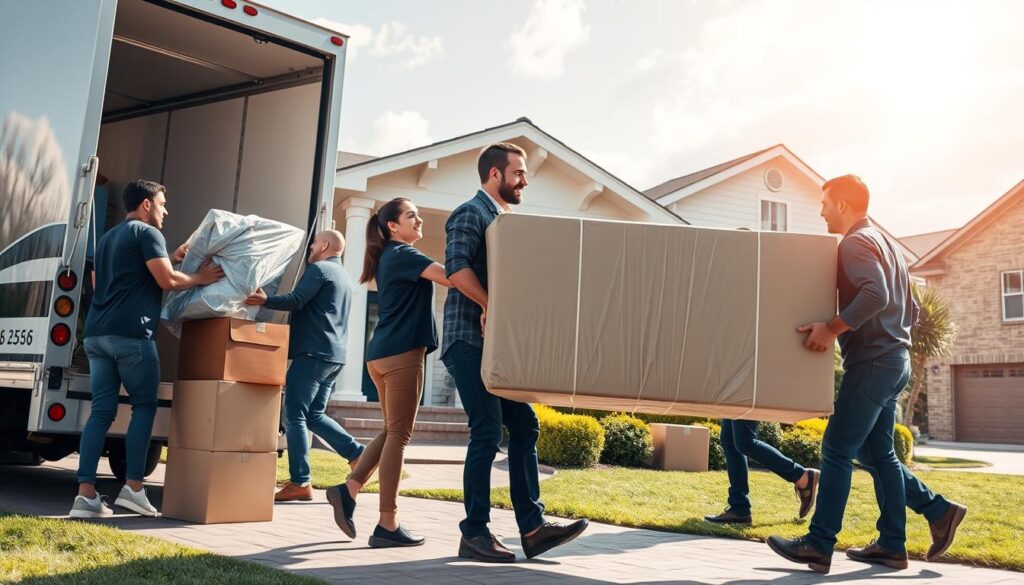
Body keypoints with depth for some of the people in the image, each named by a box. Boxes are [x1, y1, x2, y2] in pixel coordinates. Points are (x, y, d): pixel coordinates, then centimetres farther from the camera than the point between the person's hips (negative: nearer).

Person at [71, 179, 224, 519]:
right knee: (144, 405, 3)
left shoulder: (108, 238, 26)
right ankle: (133, 487, 0)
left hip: (97, 332, 8)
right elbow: (167, 281, -10)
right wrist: (201, 278, 5)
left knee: (101, 410, 4)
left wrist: (169, 259, 30)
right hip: (130, 334, -8)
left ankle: (86, 495, -1)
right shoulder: (148, 233, -1)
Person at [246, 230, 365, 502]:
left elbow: (297, 301, -20)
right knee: (314, 415, 15)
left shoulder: (319, 269, -5)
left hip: (313, 352, -9)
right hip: (335, 355, 9)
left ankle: (300, 483, -8)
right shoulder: (344, 277, 24)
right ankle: (358, 452, 7)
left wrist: (266, 301, -29)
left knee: (295, 416, -6)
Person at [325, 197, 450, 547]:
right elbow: (448, 277, -19)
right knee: (399, 435, -6)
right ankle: (387, 525, -3)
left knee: (392, 432, 16)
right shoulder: (403, 254, -7)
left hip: (384, 352, 9)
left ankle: (349, 490, 10)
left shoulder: (389, 257, 22)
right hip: (402, 352, -9)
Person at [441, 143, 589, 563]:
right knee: (488, 432, -9)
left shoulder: (506, 219, 21)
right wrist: (495, 308, -20)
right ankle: (474, 535, 1)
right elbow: (457, 270, -21)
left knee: (524, 426, 4)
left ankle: (532, 527, 7)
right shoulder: (471, 214, -6)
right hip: (471, 340, -9)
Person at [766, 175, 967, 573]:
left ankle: (819, 546, -5)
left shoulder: (855, 242, -10)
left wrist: (832, 328, -25)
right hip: (894, 360, 10)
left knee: (836, 450, -7)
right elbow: (910, 310, 23)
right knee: (876, 453, 13)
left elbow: (875, 295, -27)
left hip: (872, 361, -10)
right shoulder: (885, 244, 21)